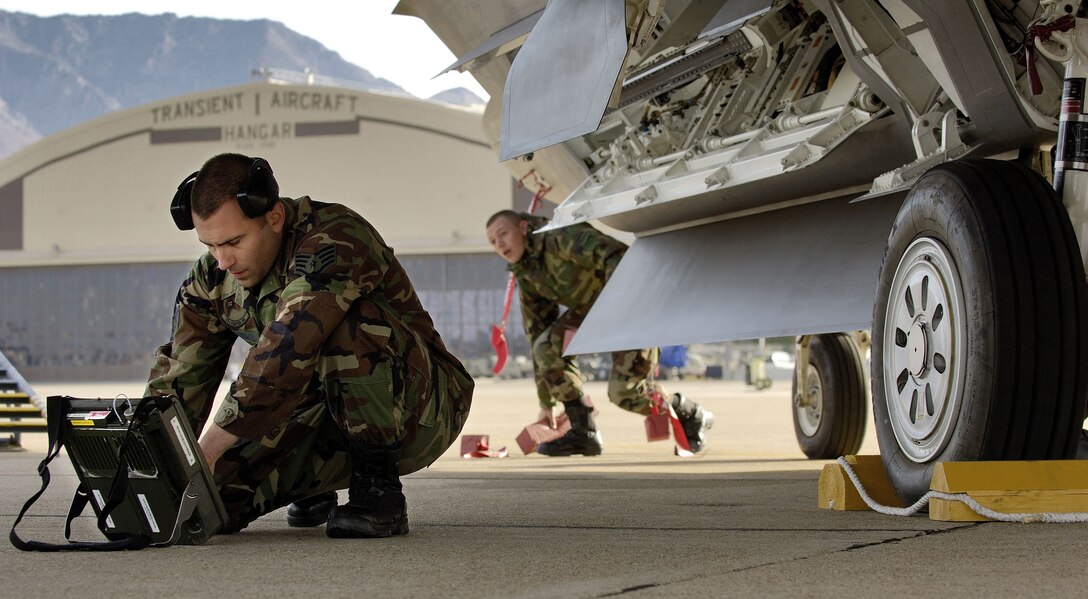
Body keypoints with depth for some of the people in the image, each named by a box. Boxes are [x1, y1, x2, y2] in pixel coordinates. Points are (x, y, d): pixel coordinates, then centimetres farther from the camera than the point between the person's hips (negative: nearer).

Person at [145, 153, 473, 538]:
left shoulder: (335, 239, -26)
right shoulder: (212, 279, -2)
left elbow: (283, 361, -35)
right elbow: (179, 376, -4)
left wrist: (206, 453, -37)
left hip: (420, 409, -6)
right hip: (322, 412, 7)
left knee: (345, 324, -35)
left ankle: (379, 490, -20)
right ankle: (311, 489, 19)